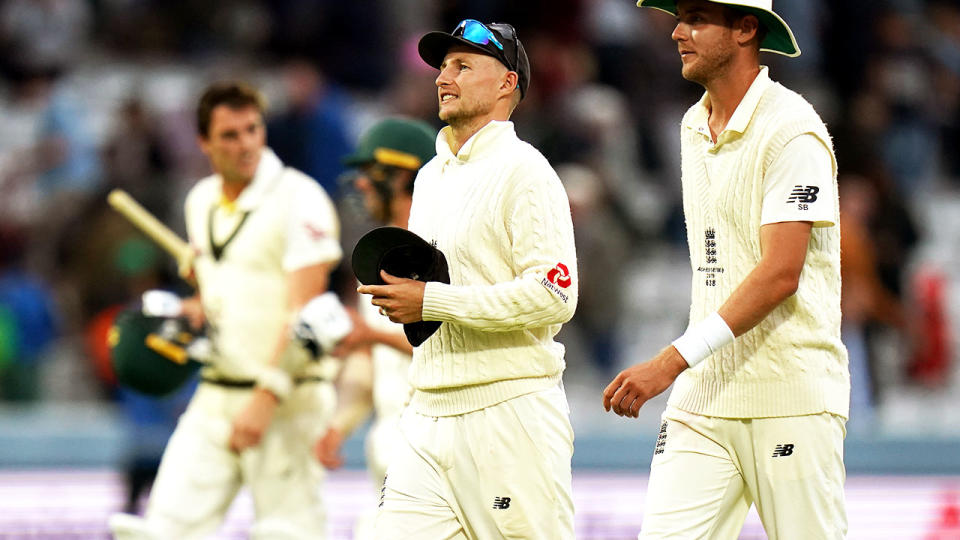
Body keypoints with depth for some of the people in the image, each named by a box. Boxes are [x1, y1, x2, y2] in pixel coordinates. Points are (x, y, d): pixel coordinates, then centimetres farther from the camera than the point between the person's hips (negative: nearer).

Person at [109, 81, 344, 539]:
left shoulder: (298, 199, -12)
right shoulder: (200, 201, 12)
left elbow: (302, 312, -17)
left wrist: (266, 398, -24)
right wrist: (195, 312, 6)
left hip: (287, 401, -6)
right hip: (214, 398, 7)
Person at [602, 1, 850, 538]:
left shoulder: (790, 132, -11)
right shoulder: (694, 127, 15)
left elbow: (780, 274, -19)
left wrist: (671, 362, -23)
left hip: (790, 396, -7)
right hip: (703, 393, 7)